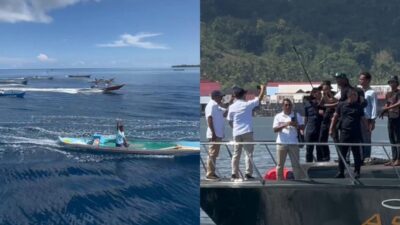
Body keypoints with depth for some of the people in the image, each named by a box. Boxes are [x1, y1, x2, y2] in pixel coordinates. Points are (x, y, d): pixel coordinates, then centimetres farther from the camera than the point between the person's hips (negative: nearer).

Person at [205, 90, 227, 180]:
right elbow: (209, 120, -18)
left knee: (214, 154, 12)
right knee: (212, 154, -7)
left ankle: (212, 173, 18)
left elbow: (225, 113, 20)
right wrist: (213, 133, -23)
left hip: (218, 134, 10)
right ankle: (210, 174, -5)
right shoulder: (211, 105, -12)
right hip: (214, 134, -10)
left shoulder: (217, 106, 17)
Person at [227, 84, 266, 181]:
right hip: (247, 132, -3)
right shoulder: (248, 104, -5)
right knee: (249, 153, 2)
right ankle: (248, 174, -2)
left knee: (236, 154, 9)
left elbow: (230, 121, 10)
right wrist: (262, 88, 19)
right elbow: (260, 98, 3)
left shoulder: (231, 107, 3)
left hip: (236, 133, 3)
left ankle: (234, 174, 9)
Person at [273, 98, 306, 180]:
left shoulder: (297, 115, 8)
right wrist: (284, 125, -19)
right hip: (281, 143, 0)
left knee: (296, 164, 1)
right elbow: (275, 129, -4)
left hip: (293, 143, 0)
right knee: (280, 165, 4)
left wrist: (296, 125, -18)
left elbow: (302, 126, 3)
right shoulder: (278, 116, 5)